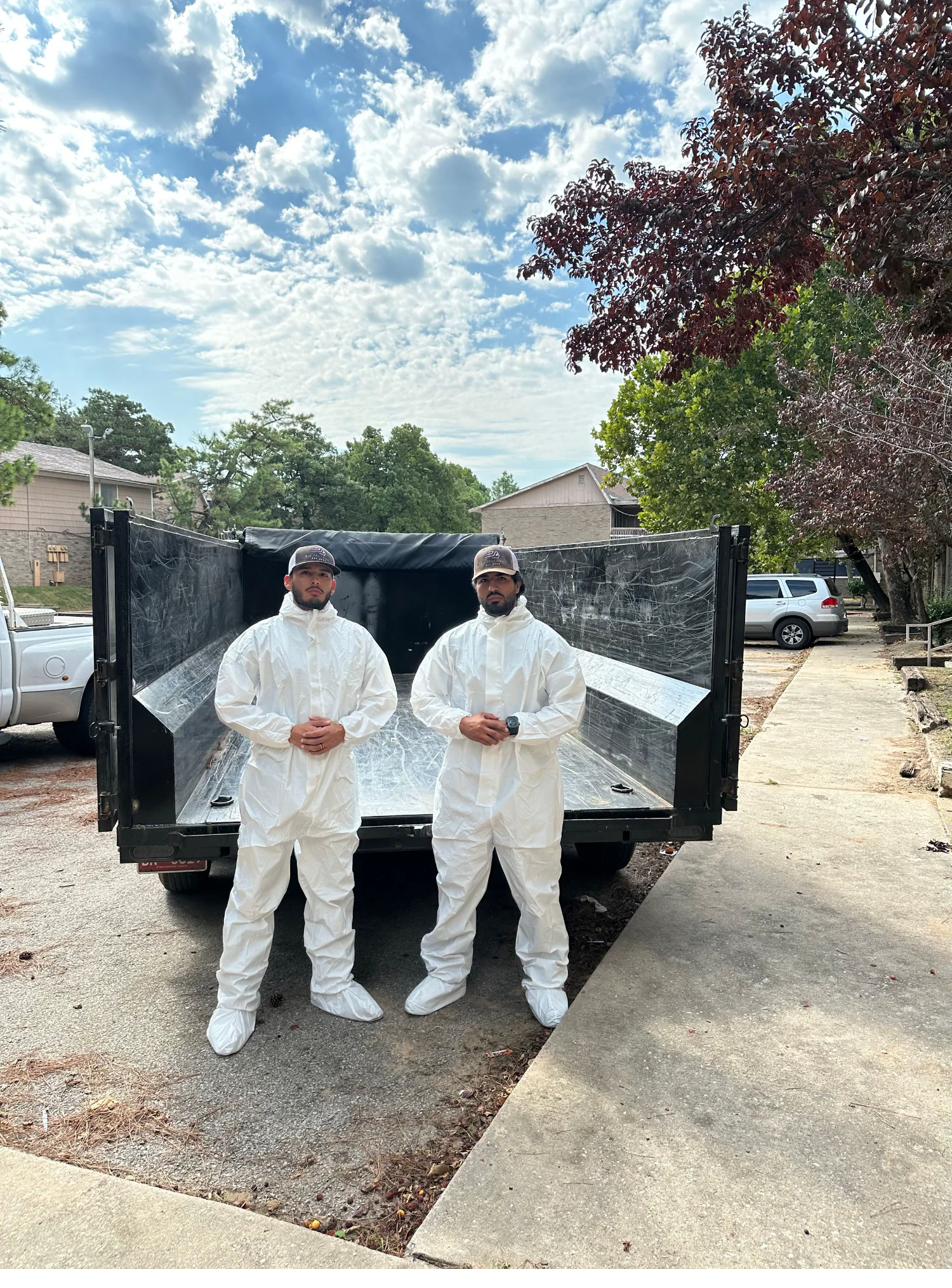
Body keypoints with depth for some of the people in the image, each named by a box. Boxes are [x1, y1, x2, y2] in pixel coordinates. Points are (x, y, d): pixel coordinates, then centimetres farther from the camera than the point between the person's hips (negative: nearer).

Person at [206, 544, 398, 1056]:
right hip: (272, 783, -3)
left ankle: (333, 984, 33)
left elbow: (382, 699, 7)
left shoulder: (356, 639, 4)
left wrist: (344, 729, -11)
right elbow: (231, 703, -6)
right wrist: (288, 732, -16)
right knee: (254, 895, 5)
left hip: (334, 784, 3)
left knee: (334, 890, 16)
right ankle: (236, 1000, 20)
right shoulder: (260, 637, -3)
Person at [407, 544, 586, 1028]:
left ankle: (545, 979, 29)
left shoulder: (547, 642, -3)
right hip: (464, 784, 2)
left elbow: (568, 709, -6)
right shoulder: (454, 641, 4)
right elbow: (423, 698, 5)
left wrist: (514, 726, -18)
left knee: (538, 889, 10)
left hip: (528, 788, -2)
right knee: (456, 885, 13)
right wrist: (461, 722, -13)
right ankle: (446, 973, 31)